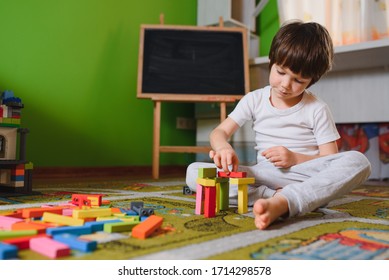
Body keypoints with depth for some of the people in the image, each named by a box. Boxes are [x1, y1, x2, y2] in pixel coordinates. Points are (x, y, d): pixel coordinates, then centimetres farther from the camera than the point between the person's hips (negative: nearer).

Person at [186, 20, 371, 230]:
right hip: (263, 177, 1)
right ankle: (275, 197, -31)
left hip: (306, 176, -1)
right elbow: (219, 132, 5)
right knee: (194, 171, -18)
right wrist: (223, 147, -20)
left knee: (358, 161, -31)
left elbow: (330, 159, 2)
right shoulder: (254, 100, 8)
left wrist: (295, 158, -15)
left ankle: (280, 203, -46)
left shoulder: (317, 109, 3)